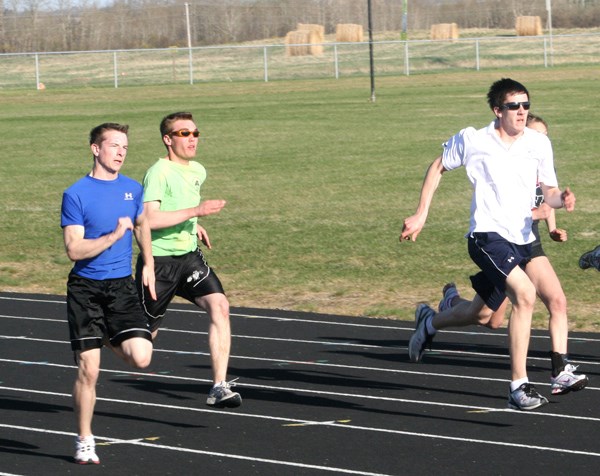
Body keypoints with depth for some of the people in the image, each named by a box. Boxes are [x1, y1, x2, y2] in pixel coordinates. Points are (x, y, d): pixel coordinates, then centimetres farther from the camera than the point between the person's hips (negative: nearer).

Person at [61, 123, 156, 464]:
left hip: (122, 285, 3)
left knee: (141, 358, -14)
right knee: (88, 369, -5)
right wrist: (115, 235, -19)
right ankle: (85, 443, 10)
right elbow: (75, 249, -14)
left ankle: (111, 340, 22)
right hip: (85, 288, -3)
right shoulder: (76, 195, -9)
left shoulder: (133, 189, 5)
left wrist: (149, 265, 22)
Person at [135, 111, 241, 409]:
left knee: (219, 306, -19)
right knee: (145, 334, 6)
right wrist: (196, 211, -28)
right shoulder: (158, 173, -16)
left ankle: (219, 388, -22)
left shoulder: (198, 171, 10)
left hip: (190, 257, 6)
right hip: (158, 261, -6)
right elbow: (149, 219, -28)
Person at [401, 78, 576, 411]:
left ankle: (429, 321, 52)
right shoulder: (472, 140, -7)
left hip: (521, 240, 6)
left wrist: (561, 199, -17)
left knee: (481, 313, 19)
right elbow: (438, 168, 9)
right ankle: (519, 387, -24)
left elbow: (548, 191, 7)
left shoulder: (539, 143, 2)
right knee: (525, 293, -28)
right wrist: (421, 215, 7)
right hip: (487, 234, -6)